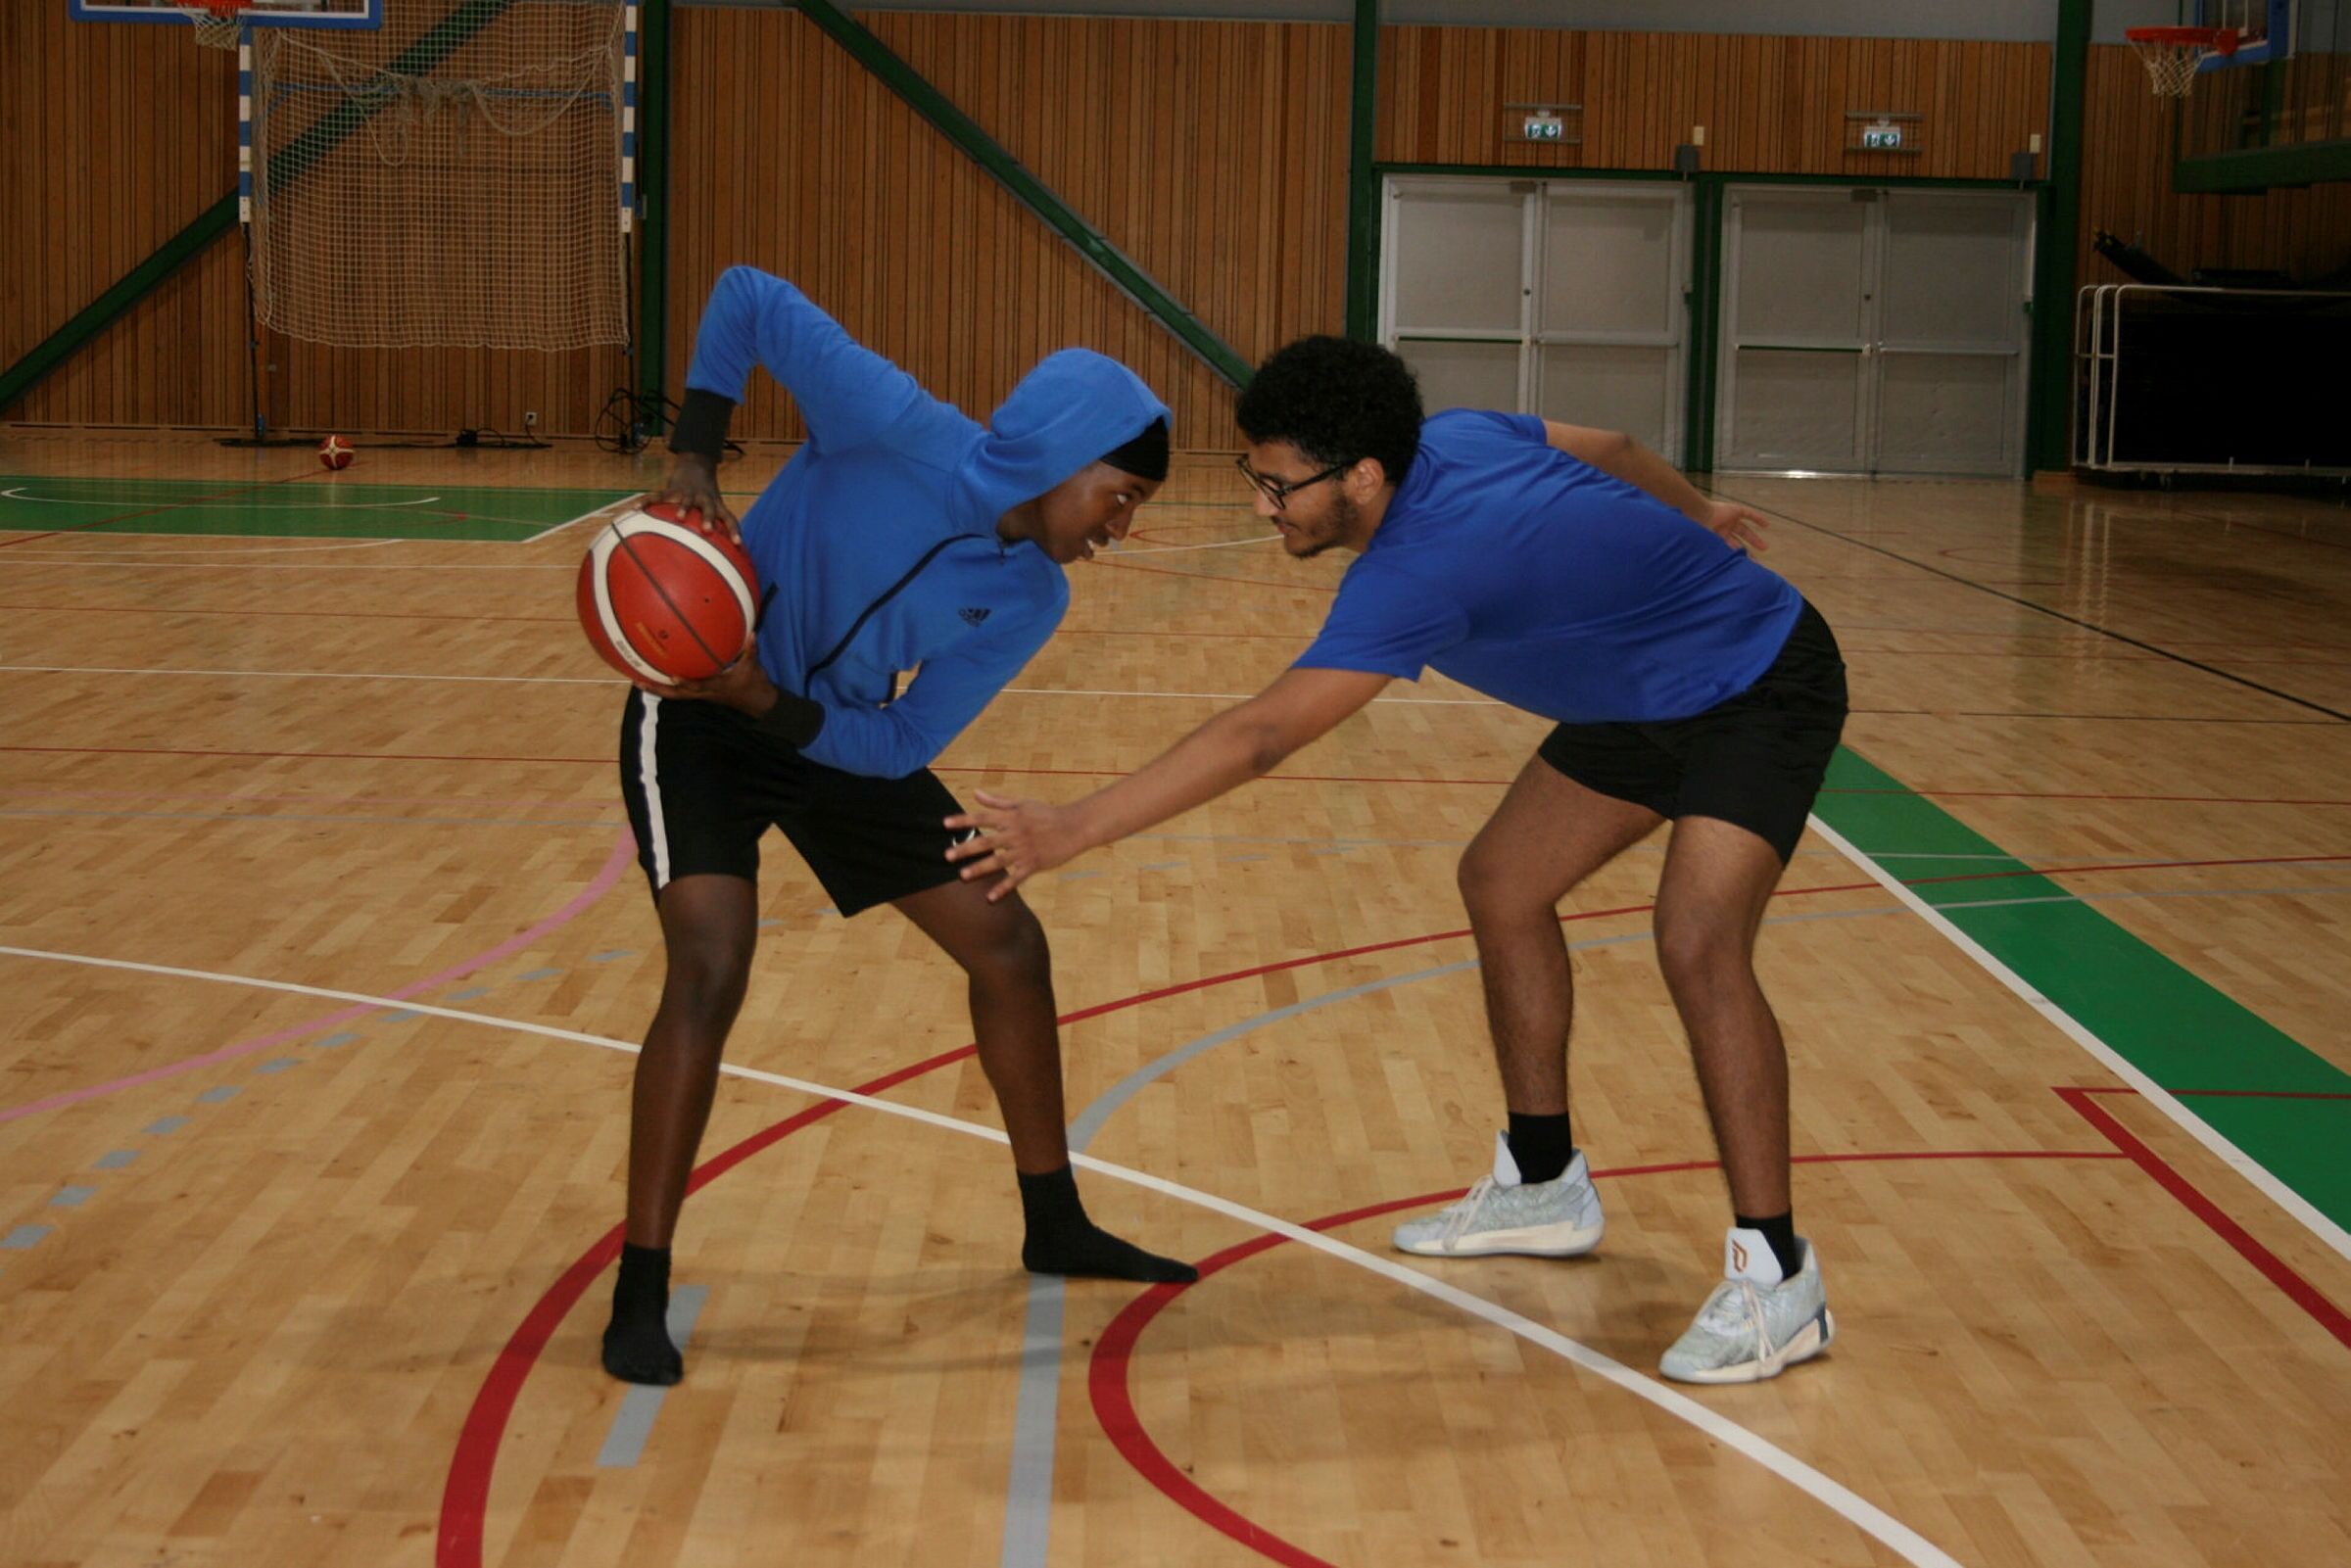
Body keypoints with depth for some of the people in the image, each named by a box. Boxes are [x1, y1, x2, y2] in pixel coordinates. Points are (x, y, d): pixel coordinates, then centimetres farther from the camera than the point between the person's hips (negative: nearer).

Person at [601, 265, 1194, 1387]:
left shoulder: (1029, 602, -10)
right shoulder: (897, 430, -28)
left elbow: (903, 742, -9)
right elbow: (746, 299, -22)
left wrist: (772, 702, -25)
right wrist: (693, 464, -29)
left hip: (843, 738, 7)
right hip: (698, 723, -6)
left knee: (1007, 945, 6)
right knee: (711, 969, -23)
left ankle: (1056, 1227, 24)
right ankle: (640, 1296, -13)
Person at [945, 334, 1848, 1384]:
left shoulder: (1418, 573, -34)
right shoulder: (1451, 437, -8)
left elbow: (1259, 738, -39)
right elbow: (1609, 449, 10)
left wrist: (1074, 827, -40)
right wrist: (1693, 520, 30)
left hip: (1758, 689, -11)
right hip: (1647, 695, 11)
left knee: (1698, 944, -27)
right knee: (1502, 884, 12)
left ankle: (1775, 1279, -20)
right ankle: (1545, 1188, 26)